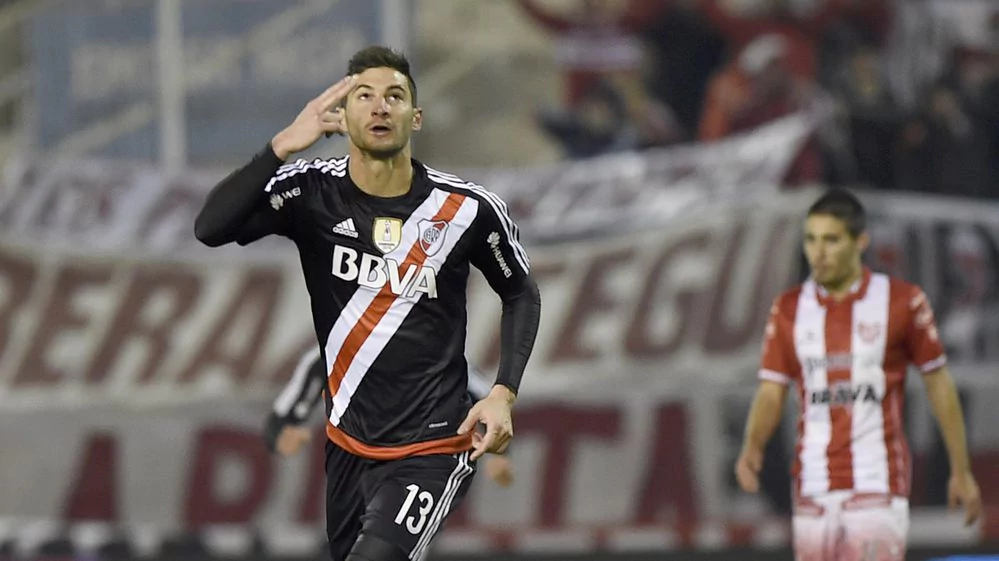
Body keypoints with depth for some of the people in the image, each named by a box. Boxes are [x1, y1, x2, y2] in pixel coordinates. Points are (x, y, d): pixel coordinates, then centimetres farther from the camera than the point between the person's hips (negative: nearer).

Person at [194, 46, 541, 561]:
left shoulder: (468, 209, -9)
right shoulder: (312, 192, -7)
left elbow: (521, 295, 8)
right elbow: (211, 229, -22)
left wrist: (503, 393, -5)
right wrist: (284, 146, -30)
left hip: (431, 447, -4)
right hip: (348, 442, 4)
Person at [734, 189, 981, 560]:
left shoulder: (903, 302, 0)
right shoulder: (789, 309, 8)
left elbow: (938, 384, 6)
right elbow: (771, 392, 7)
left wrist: (961, 470, 8)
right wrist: (752, 448, -13)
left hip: (878, 486, -3)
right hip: (813, 487, 3)